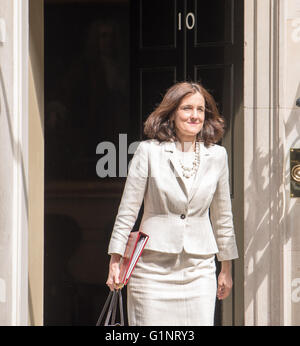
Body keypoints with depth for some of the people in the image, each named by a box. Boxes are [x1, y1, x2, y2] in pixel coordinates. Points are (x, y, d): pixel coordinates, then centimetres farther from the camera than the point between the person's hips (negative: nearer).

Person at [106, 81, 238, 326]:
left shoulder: (217, 156, 7)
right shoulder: (149, 151, -2)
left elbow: (222, 215, 15)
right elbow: (127, 210, 1)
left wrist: (227, 269, 18)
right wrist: (115, 261, -2)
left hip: (199, 269, 2)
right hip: (153, 267, -2)